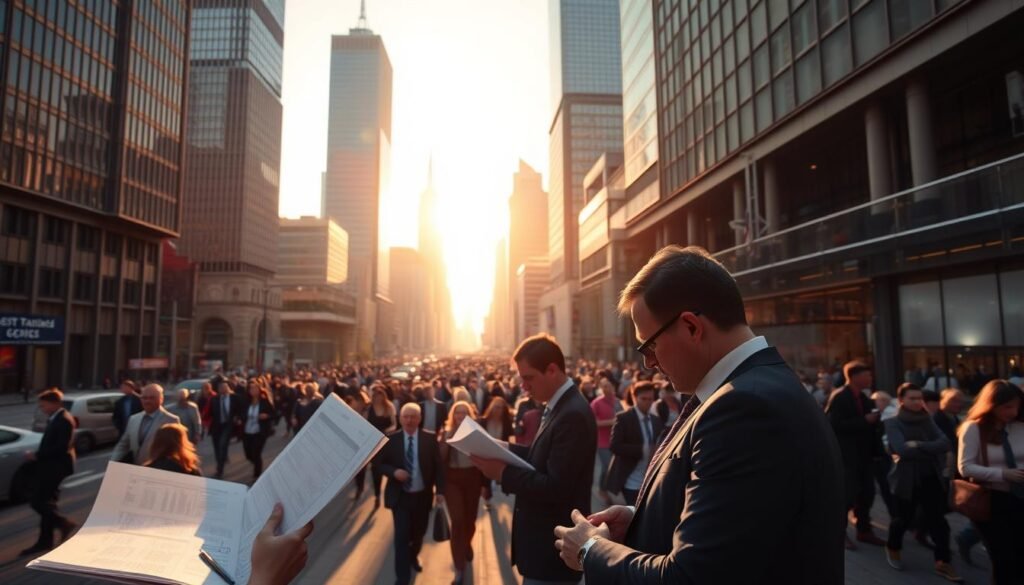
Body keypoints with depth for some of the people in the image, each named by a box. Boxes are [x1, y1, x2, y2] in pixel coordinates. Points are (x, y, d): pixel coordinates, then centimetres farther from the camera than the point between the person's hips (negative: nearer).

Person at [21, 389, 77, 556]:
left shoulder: (64, 420, -17)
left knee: (38, 501, -8)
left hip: (55, 467, -10)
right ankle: (45, 540, 19)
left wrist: (38, 455, -17)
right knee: (46, 502, 12)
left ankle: (64, 524, 4)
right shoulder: (54, 419, 13)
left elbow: (62, 447, -23)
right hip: (50, 466, 10)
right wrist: (38, 456, 5)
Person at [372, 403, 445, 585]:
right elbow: (378, 463, -2)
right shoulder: (391, 439, -8)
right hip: (400, 495, -2)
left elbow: (438, 465, -3)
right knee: (402, 535, -4)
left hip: (422, 495, 2)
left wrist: (440, 490, -7)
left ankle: (413, 556, 51)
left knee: (419, 532, 19)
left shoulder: (430, 438, -8)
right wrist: (393, 471, -20)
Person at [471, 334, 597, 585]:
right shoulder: (558, 406, 5)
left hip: (553, 548, -9)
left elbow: (555, 488, -28)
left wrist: (504, 473, -23)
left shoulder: (573, 415, -26)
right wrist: (507, 449, -2)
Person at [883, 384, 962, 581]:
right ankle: (893, 548, 33)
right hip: (907, 478, -4)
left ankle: (943, 562, 11)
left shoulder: (927, 420, 7)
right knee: (904, 518, 8)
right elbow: (902, 449, -20)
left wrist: (919, 445, -19)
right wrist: (932, 450, -13)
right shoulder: (893, 423, -7)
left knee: (938, 519, 0)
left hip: (931, 477, 4)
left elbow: (945, 443, -7)